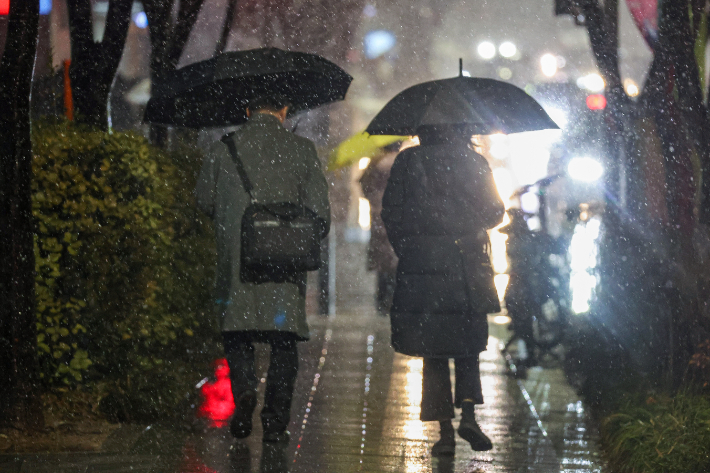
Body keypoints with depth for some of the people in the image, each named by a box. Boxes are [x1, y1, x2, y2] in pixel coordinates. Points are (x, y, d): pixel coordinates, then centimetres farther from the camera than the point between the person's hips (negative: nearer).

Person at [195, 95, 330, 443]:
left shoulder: (223, 149, 1)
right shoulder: (302, 150, 0)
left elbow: (205, 202, 11)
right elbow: (320, 212, -1)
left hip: (236, 259, 0)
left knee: (236, 333, 13)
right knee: (283, 341, 7)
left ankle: (244, 386, -10)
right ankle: (275, 421, 4)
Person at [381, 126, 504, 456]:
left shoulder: (407, 161, 1)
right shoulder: (473, 161, 0)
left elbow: (390, 213, 1)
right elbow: (494, 212, 4)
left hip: (420, 268, 0)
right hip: (466, 267, 0)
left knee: (433, 353, 5)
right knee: (467, 345, 14)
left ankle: (445, 430, 2)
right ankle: (468, 413, -6)